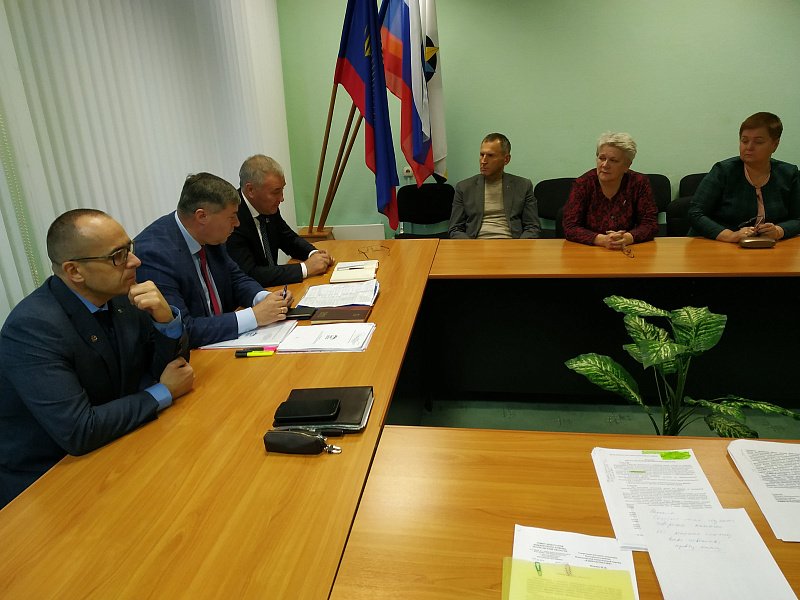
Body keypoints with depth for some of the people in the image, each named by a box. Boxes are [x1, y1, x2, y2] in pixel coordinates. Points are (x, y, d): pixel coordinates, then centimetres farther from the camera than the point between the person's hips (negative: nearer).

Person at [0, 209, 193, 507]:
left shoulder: (120, 295, -5)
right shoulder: (32, 326, -24)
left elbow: (173, 366, 3)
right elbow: (77, 432, -29)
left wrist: (166, 320, -18)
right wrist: (163, 393, -18)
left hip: (109, 457, 7)